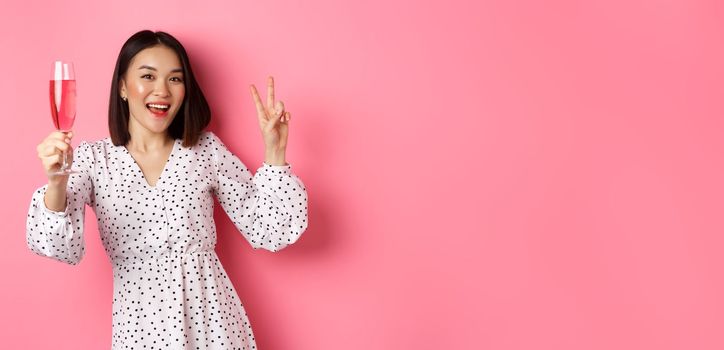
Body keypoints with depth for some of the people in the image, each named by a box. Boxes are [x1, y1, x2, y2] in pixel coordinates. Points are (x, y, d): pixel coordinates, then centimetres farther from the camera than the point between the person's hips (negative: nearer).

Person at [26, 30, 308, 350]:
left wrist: (274, 151, -15)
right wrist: (56, 185, -33)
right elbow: (62, 248, -15)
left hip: (213, 321, 1)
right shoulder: (92, 159, -3)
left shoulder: (206, 149, -2)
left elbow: (268, 232, -5)